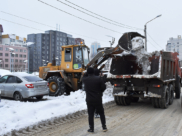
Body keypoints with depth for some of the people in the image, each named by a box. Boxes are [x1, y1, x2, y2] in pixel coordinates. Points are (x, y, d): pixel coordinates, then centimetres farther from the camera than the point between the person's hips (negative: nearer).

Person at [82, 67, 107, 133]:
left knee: (90, 114, 8)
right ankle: (104, 127, 19)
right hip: (98, 99, 0)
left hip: (89, 100, 0)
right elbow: (104, 87, -4)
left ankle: (91, 128, 14)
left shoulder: (85, 79, -6)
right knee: (101, 113, 13)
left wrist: (87, 73, 17)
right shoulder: (98, 78, -9)